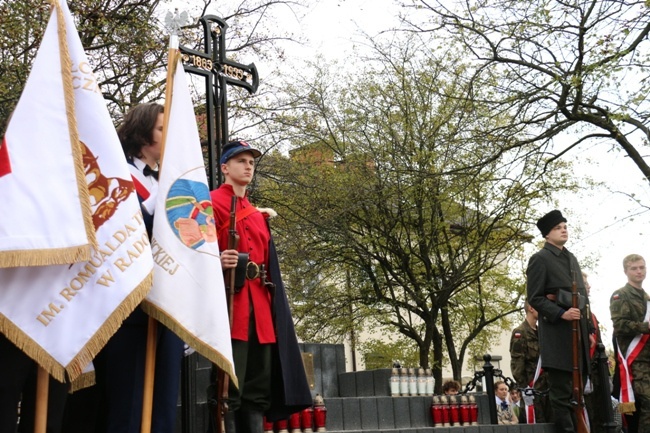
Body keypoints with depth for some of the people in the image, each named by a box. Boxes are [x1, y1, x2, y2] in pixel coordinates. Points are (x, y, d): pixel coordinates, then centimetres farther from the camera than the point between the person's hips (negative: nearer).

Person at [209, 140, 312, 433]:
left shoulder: (259, 215, 25)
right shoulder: (211, 203, 3)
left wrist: (275, 308, 15)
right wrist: (218, 261, -31)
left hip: (260, 306, 8)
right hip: (230, 301, -8)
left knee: (258, 391, 7)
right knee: (229, 390, -10)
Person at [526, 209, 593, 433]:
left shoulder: (572, 258, 20)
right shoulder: (540, 259, -3)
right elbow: (534, 298, -9)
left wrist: (588, 329, 16)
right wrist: (561, 314, -21)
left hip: (578, 329, 8)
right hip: (557, 330, -8)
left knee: (576, 388, 11)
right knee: (562, 391, -6)